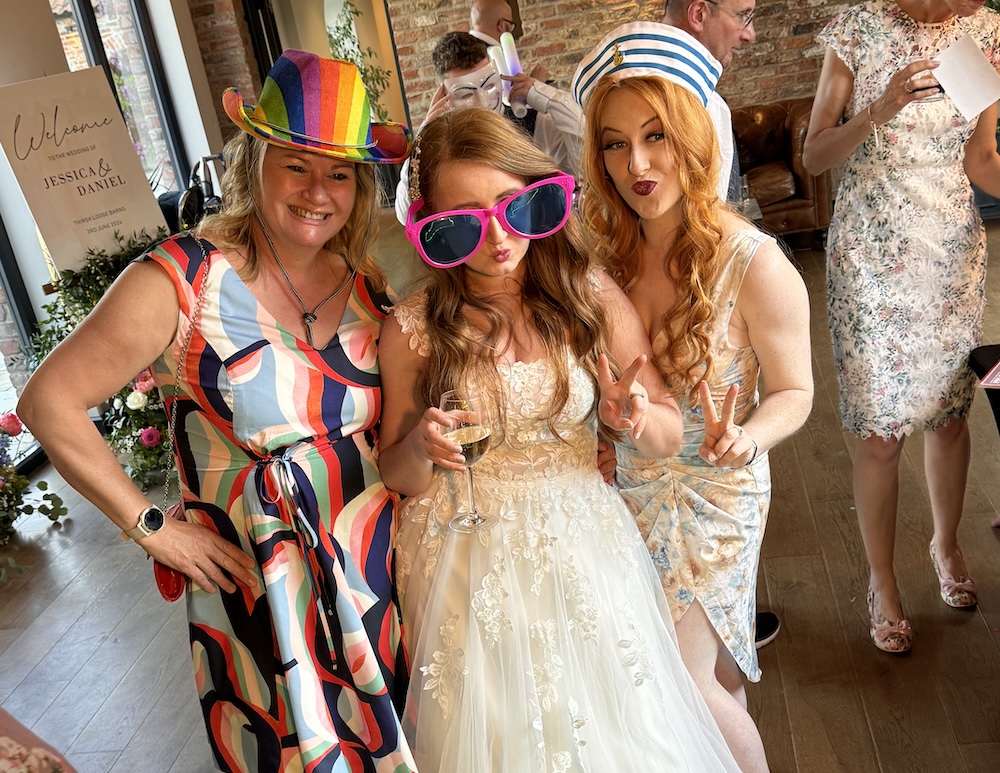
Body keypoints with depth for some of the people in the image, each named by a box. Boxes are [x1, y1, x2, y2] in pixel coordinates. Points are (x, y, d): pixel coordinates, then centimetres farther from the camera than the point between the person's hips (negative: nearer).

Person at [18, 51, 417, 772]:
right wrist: (150, 527, -11)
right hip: (259, 586, -4)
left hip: (383, 574, 5)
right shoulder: (182, 281, -15)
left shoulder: (366, 283, 0)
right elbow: (49, 401, -11)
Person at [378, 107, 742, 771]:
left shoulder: (591, 297, -9)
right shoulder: (413, 330, -12)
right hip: (468, 563, -1)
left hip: (583, 555, 1)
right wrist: (420, 448, -23)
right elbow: (398, 477, -1)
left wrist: (637, 417, -24)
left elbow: (671, 434, -2)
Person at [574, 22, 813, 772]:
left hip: (713, 492, -4)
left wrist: (750, 436, -30)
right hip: (631, 484, 5)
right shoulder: (607, 252, -7)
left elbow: (792, 391, -10)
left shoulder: (756, 266, -21)